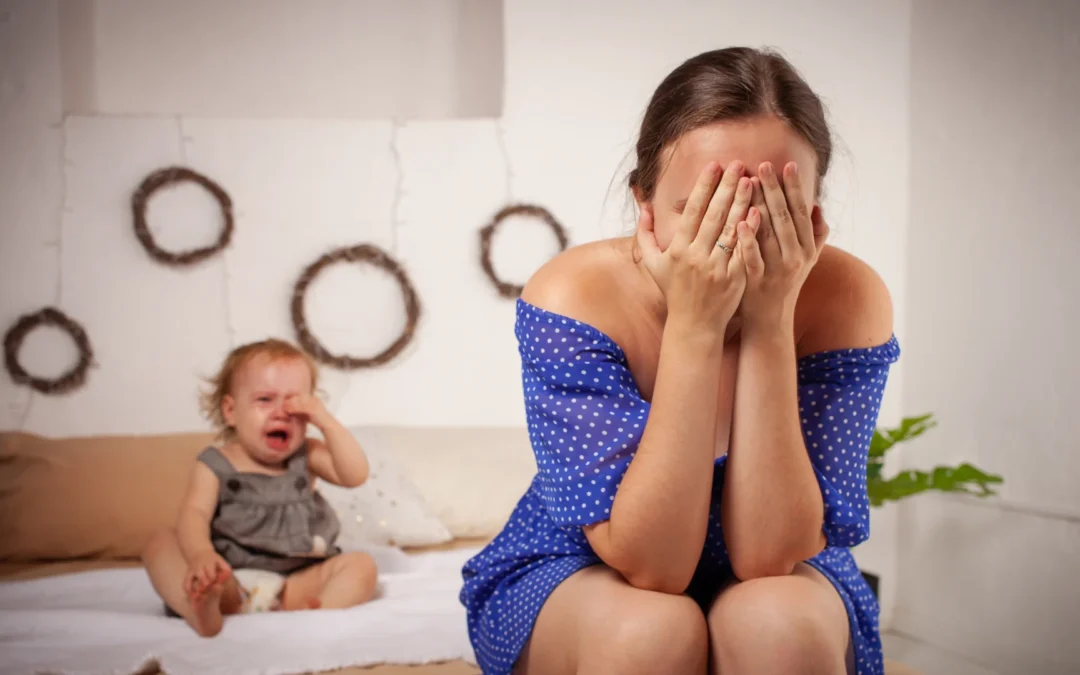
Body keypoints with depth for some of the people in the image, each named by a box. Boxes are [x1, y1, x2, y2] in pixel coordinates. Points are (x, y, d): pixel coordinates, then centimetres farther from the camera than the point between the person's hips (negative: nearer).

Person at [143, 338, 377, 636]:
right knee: (161, 544, -20)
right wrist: (200, 554, -35)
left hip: (297, 580, 2)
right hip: (229, 582, -1)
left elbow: (355, 475, -4)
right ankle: (202, 610, -46)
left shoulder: (306, 457, 10)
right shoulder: (216, 464, 3)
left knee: (361, 564, -19)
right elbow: (195, 514, -13)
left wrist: (327, 422, -11)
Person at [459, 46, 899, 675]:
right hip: (567, 579, 0)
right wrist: (693, 327, -38)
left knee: (776, 623, -33)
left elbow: (769, 557, -26)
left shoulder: (848, 300, -23)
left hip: (786, 593, 1)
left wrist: (770, 323, -35)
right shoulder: (575, 296, -26)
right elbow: (648, 564, -30)